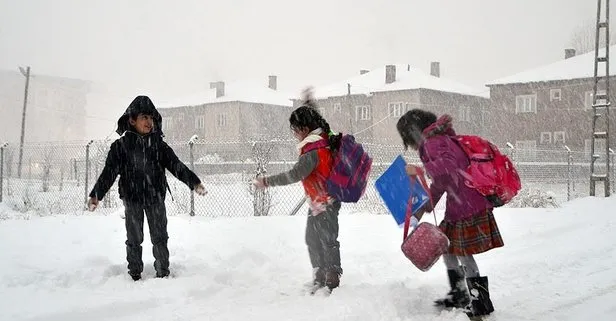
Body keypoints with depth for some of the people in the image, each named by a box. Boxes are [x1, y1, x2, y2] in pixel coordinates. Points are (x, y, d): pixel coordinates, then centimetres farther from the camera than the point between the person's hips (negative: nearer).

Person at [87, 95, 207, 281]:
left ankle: (163, 273, 16)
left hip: (156, 198, 2)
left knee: (160, 238, 6)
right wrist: (96, 194, -15)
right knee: (134, 239, 8)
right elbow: (109, 171, -7)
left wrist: (194, 182, -12)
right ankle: (135, 276, 18)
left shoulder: (159, 144, 1)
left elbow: (176, 165, -1)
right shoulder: (121, 145, -4)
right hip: (132, 199, -1)